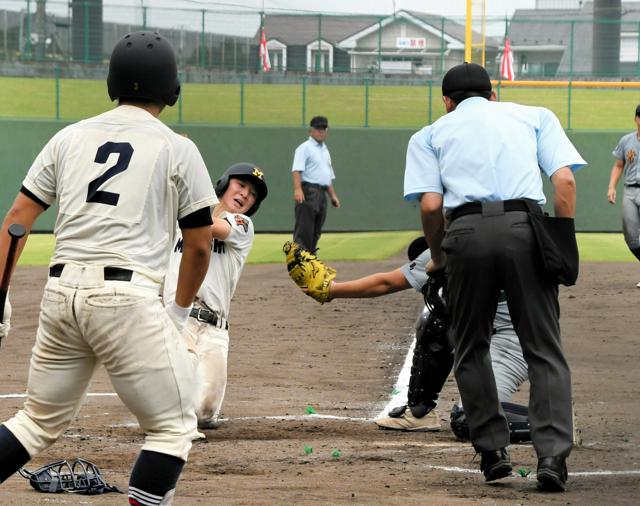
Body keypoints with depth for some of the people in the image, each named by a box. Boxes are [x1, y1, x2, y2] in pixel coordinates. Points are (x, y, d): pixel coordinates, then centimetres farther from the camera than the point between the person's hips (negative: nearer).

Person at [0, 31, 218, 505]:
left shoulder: (70, 137, 12)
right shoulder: (178, 149, 2)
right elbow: (200, 243, 4)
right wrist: (180, 312, 17)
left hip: (61, 291, 5)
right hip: (129, 298, -5)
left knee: (41, 421, 19)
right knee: (173, 426, 6)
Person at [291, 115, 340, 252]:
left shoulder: (325, 150, 23)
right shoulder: (305, 148, -3)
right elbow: (297, 170, -16)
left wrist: (332, 195, 20)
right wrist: (297, 189, -29)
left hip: (322, 194, 8)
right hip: (308, 192, -8)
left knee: (316, 231, 8)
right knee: (304, 230, -13)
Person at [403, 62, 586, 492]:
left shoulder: (431, 134, 21)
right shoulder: (535, 116, 23)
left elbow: (430, 203, 5)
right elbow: (565, 180, 7)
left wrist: (437, 258, 19)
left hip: (467, 231, 0)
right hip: (526, 229, 0)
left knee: (471, 348, 16)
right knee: (544, 349, 2)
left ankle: (493, 450, 10)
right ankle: (553, 453, -13)